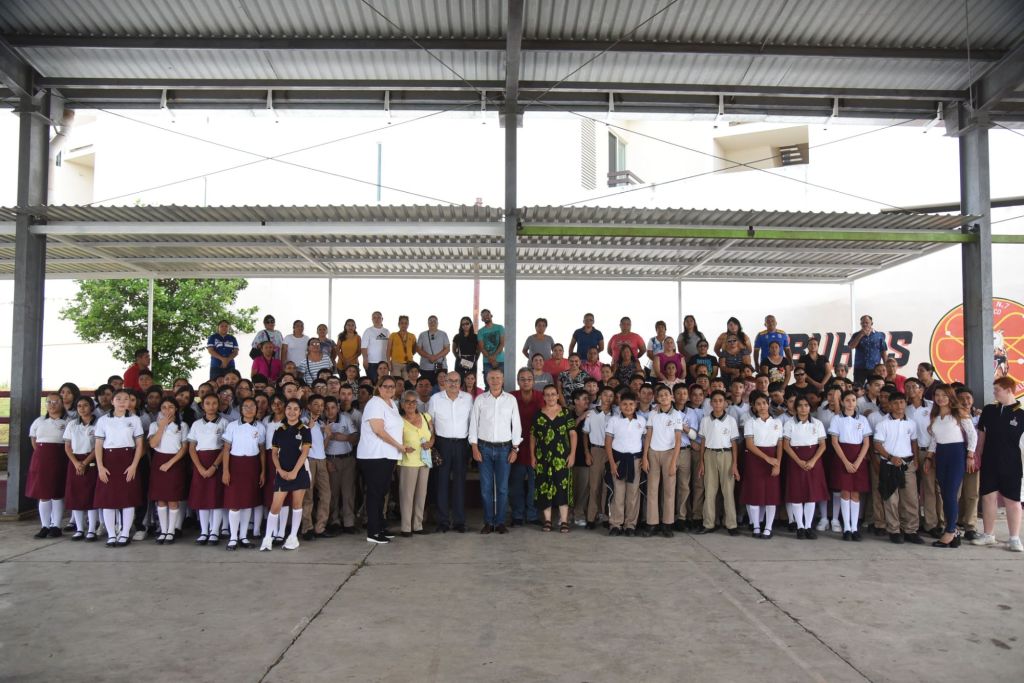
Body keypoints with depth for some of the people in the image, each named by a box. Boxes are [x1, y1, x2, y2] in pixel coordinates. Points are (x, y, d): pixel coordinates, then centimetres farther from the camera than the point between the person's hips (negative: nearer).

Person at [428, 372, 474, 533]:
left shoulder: (468, 398, 3)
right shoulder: (435, 399, 0)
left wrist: (472, 445, 3)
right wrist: (431, 444, -1)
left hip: (462, 444, 1)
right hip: (442, 443, -1)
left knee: (460, 482, 5)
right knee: (442, 482, 2)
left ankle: (459, 521, 13)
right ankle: (443, 521, 10)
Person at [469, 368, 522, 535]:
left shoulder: (511, 399, 3)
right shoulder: (480, 399, 2)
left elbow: (516, 425, 4)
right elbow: (473, 424, 3)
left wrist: (515, 449, 0)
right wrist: (474, 448, -3)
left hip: (504, 448, 0)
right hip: (484, 448, 0)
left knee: (502, 487, 2)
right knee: (486, 487, 2)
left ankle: (500, 522, 12)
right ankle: (488, 522, 12)